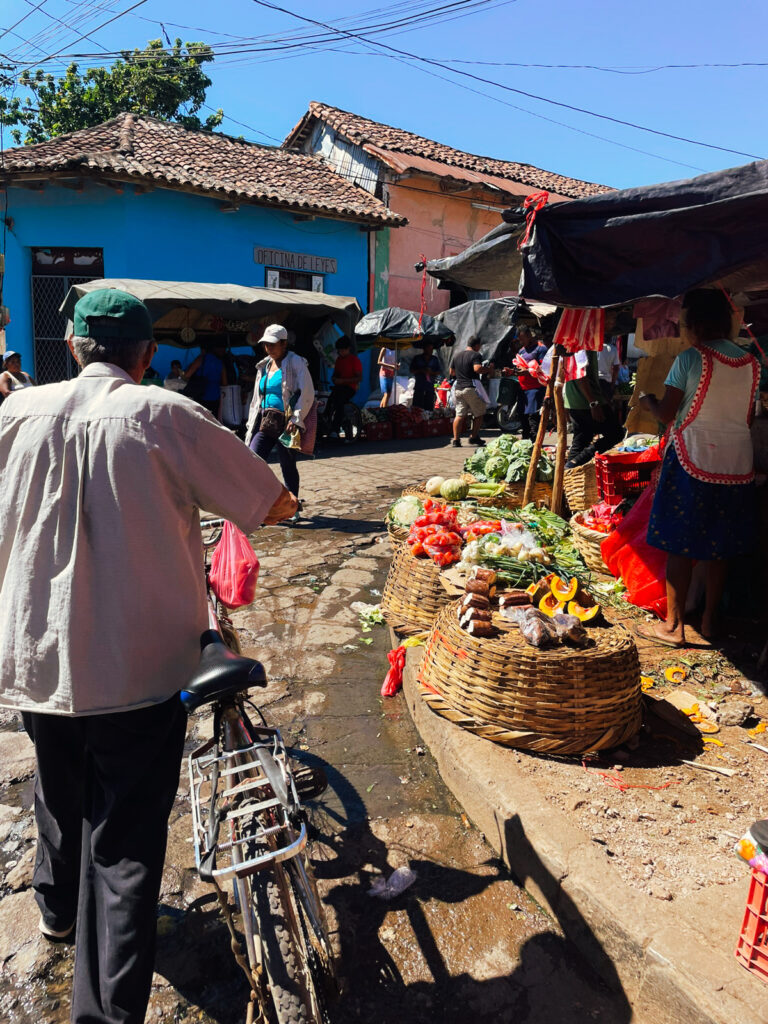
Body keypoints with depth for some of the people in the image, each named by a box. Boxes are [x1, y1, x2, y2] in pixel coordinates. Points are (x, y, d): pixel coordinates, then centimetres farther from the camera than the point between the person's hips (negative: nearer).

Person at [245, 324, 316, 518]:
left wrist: (296, 419, -18)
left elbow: (307, 394, -10)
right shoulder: (264, 366, 18)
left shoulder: (296, 363, -3)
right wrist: (252, 423, 17)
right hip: (265, 421, 6)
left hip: (286, 422, -6)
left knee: (288, 466, 2)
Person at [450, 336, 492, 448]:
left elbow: (451, 372, 21)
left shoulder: (457, 356, 16)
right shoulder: (475, 355, -6)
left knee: (460, 415, 4)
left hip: (458, 388, 6)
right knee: (479, 413, 8)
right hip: (471, 388, -6)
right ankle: (474, 437, 9)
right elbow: (477, 368, -22)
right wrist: (489, 369, -8)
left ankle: (456, 439, -2)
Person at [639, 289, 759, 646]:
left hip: (694, 459, -6)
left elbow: (665, 414, -10)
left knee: (681, 546, 1)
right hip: (737, 463, 6)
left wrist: (648, 401, 10)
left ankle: (674, 626, 7)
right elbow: (748, 417, 12)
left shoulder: (690, 359, -11)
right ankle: (709, 620, 23)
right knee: (719, 548, 13)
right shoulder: (750, 362, 7)